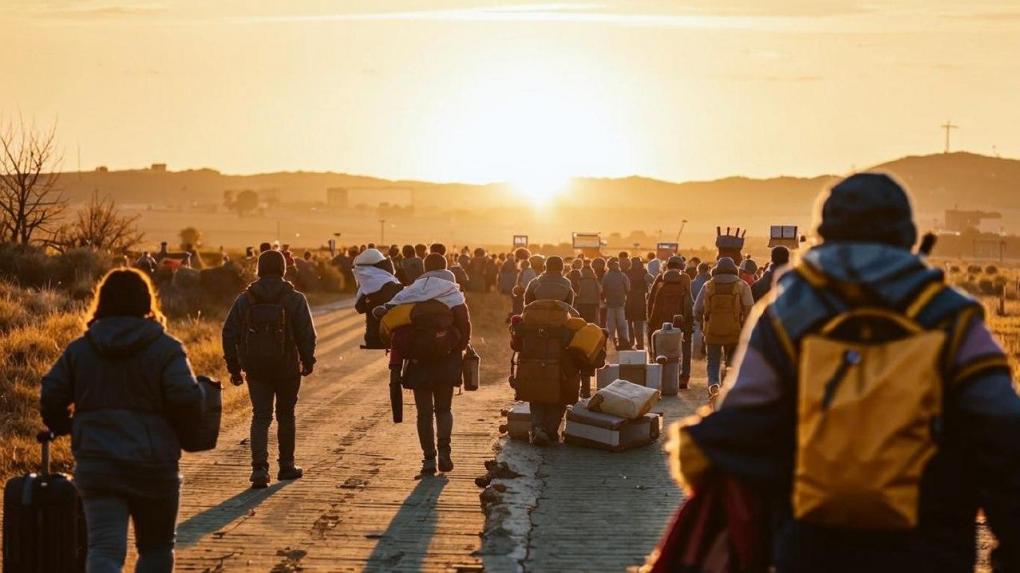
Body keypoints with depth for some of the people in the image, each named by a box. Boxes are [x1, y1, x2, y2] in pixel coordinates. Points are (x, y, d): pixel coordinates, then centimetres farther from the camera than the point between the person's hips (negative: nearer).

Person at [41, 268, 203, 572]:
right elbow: (187, 399, -16)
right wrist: (182, 428, 4)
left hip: (95, 464, 2)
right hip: (154, 464, -1)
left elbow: (50, 397, 3)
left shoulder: (79, 348, 6)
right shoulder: (166, 348, -4)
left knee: (104, 547, -4)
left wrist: (66, 429, 21)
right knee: (156, 547, 17)